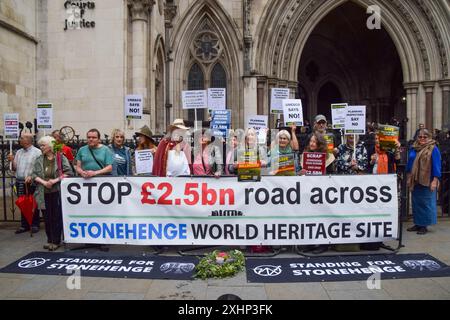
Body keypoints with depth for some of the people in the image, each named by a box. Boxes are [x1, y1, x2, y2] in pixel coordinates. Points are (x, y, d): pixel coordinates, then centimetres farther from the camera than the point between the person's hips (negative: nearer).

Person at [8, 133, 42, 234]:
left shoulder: (37, 152, -5)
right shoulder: (19, 152, 13)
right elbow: (14, 168, 15)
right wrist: (12, 160, -3)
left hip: (31, 183, -6)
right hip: (20, 182, 6)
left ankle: (35, 225, 11)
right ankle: (24, 225, 19)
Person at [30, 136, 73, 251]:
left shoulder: (61, 158, -4)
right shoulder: (39, 160, 8)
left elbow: (69, 173, -9)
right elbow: (34, 175, 6)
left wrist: (55, 180, -16)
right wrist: (43, 182, -10)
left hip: (57, 192, -4)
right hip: (45, 193, 4)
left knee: (57, 217, 1)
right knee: (47, 217, 9)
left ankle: (56, 241, 11)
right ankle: (50, 240, 23)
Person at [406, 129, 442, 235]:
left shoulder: (433, 149, -6)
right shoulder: (414, 148, 10)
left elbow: (437, 165, -9)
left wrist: (435, 180, -14)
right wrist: (409, 178, 14)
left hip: (427, 181, -6)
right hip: (415, 181, 6)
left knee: (426, 203, 1)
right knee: (416, 202, 11)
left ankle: (424, 225, 10)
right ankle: (418, 223, 22)